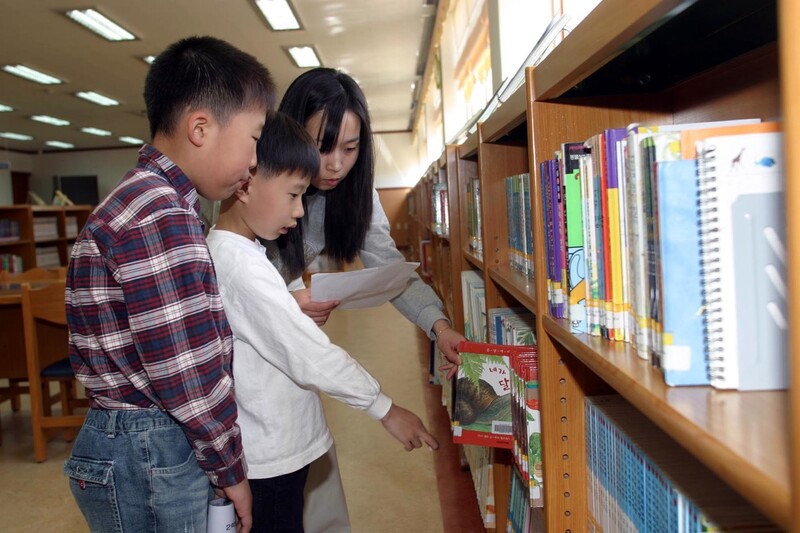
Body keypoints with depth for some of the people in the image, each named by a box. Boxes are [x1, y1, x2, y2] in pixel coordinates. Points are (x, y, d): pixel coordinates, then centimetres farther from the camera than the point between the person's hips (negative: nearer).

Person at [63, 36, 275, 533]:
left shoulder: (149, 200, 10)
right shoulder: (159, 215, -23)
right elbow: (189, 376, -25)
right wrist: (231, 471, -11)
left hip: (151, 444, 9)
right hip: (150, 463, -9)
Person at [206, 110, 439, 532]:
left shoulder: (224, 252, 4)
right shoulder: (242, 267, -25)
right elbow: (312, 358, -25)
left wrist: (295, 312, 0)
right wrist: (385, 409, -16)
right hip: (268, 464, -9)